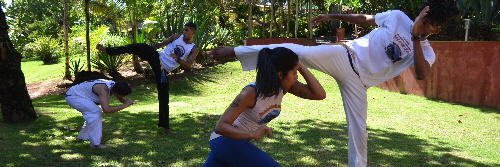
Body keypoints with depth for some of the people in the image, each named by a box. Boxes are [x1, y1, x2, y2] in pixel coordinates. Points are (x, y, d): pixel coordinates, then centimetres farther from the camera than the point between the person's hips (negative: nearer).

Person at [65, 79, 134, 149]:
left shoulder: (114, 86, -10)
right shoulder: (103, 89, -36)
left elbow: (122, 99, 6)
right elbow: (106, 110, -48)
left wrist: (127, 101, -18)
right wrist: (125, 105, -38)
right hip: (72, 96, -9)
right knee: (95, 112, -24)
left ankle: (81, 137, 34)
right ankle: (95, 144, -19)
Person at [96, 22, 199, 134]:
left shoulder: (194, 49, 0)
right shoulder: (176, 37, 7)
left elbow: (188, 65, -12)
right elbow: (161, 44, 17)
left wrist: (177, 59, -28)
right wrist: (148, 50, 17)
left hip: (163, 71, -1)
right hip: (157, 58, 1)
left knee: (164, 97, -2)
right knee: (143, 47, -28)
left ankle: (165, 126, 11)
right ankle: (107, 50, -28)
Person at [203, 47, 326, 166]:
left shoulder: (284, 87, -11)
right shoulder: (251, 92, -31)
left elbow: (320, 95, -15)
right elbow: (221, 126, -32)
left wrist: (300, 66, -21)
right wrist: (251, 134, -47)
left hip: (240, 141, 8)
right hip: (226, 139, -8)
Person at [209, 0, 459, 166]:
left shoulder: (427, 53, 2)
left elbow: (422, 75, -19)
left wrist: (415, 39, -23)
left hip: (358, 82, 1)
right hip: (344, 57, -1)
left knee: (358, 131, 2)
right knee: (296, 52, -21)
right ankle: (234, 51, -18)